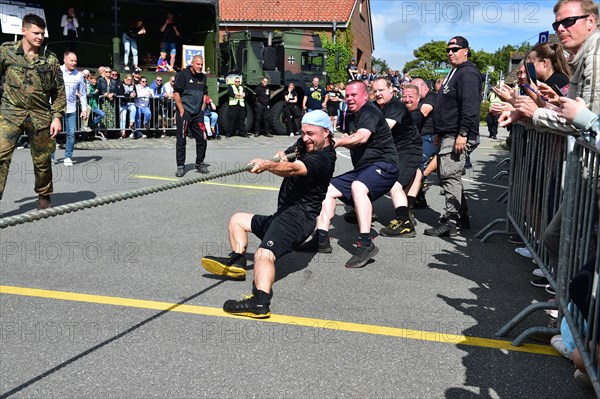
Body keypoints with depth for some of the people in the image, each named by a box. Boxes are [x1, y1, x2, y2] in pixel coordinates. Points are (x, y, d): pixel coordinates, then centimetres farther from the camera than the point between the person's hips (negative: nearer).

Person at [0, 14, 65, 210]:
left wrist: (57, 116, 0)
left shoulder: (50, 59, 4)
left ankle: (44, 196, 28)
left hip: (40, 116, 1)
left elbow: (59, 91, 7)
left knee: (42, 160, 8)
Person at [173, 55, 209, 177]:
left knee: (202, 139, 5)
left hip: (198, 113, 6)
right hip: (184, 112, -6)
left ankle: (200, 163, 21)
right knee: (181, 140, -1)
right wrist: (182, 111, -14)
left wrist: (202, 109, 12)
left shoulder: (203, 77, 13)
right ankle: (180, 166, 5)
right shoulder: (183, 75, -5)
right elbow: (176, 94, -9)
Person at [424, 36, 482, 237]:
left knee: (450, 176, -12)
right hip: (447, 134, 11)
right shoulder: (453, 73, 22)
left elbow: (470, 107, -21)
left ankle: (449, 221, -9)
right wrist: (440, 133, 25)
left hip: (457, 136, -11)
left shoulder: (468, 74, -10)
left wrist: (463, 134, -26)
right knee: (447, 175, 15)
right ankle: (461, 213, 24)